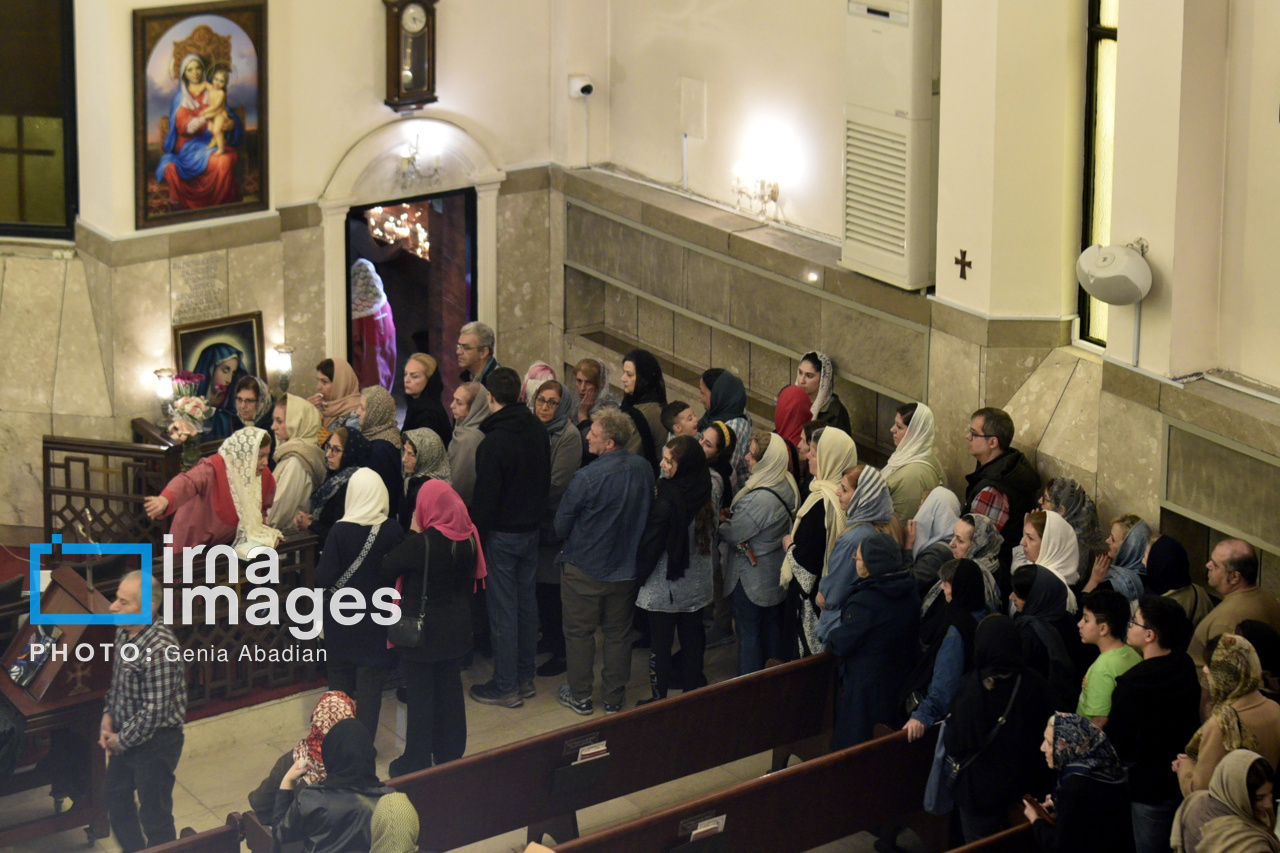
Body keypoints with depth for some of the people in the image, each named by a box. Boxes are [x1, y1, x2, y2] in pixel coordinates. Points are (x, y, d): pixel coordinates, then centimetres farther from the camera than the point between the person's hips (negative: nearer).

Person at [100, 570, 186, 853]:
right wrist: (108, 715, 1)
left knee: (154, 814, 6)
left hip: (156, 742, -10)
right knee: (115, 796, 26)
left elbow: (155, 711, -28)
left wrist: (122, 740, -17)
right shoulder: (124, 632, -4)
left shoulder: (160, 650, -32)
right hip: (126, 736, 10)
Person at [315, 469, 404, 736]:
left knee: (340, 683, 16)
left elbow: (323, 579, -18)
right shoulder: (394, 532, -14)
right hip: (377, 624, 1)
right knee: (371, 684, 9)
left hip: (342, 623, -1)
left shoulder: (340, 531, -18)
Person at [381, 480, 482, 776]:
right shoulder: (469, 538, -5)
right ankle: (451, 754, 30)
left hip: (421, 632, -6)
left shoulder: (421, 543, -24)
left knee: (419, 696, 5)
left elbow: (387, 568, -17)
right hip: (456, 629, 6)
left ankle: (416, 762, 14)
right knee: (450, 689, 18)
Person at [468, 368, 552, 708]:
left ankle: (506, 686, 7)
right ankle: (525, 677, 26)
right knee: (527, 601, 16)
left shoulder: (493, 444, -22)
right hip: (532, 528, 7)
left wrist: (475, 535, -9)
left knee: (503, 608, 0)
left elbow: (485, 499, -19)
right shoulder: (537, 430, 0)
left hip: (502, 534, -7)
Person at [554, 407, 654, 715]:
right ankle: (614, 699, 26)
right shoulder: (644, 470, -8)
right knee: (618, 633, 17)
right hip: (626, 569, 5)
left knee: (579, 632, 12)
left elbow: (561, 524, -14)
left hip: (584, 568, -5)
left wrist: (571, 541, 8)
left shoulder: (586, 477, -26)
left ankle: (580, 697, 22)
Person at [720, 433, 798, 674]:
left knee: (749, 634, 6)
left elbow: (733, 533, -24)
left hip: (751, 578, -9)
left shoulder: (760, 499, -33)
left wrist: (721, 524, -4)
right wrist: (732, 515, -3)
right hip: (777, 572, 9)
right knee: (773, 627, 22)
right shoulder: (787, 485, -4)